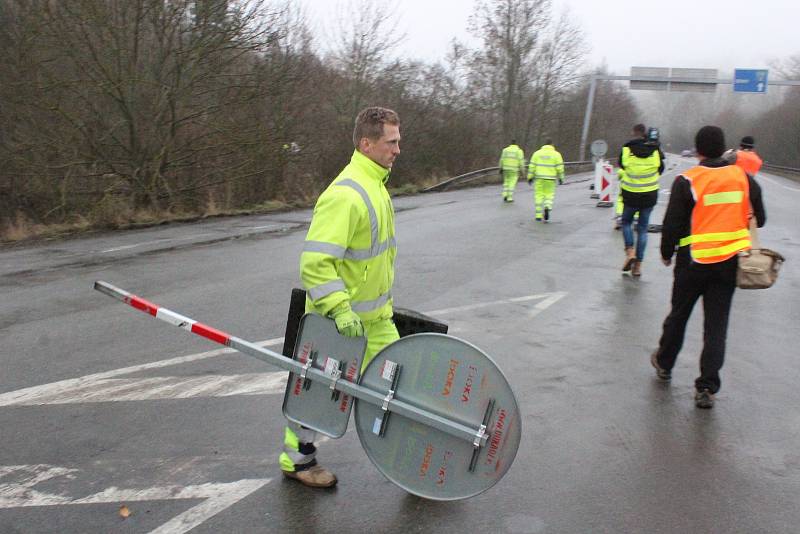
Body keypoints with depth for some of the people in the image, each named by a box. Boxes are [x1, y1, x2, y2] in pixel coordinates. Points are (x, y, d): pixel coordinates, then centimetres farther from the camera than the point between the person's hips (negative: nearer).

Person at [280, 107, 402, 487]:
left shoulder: (375, 185, 9)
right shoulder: (345, 195, -25)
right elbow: (315, 261, -30)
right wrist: (340, 310, -32)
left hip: (375, 318, 9)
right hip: (338, 322, -9)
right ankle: (297, 459, 28)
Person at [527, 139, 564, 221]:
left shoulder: (537, 153, 3)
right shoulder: (556, 154, -1)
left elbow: (532, 166, 0)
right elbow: (560, 167, -3)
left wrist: (530, 177, 5)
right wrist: (561, 178, 7)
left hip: (539, 178, 1)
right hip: (550, 179, -1)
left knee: (539, 195, 7)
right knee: (549, 195, 11)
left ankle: (538, 215, 3)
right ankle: (547, 207, -17)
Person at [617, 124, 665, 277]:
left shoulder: (626, 150, -8)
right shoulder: (655, 150, -5)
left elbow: (621, 171, 3)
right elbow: (660, 169, 10)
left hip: (630, 195, -2)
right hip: (650, 195, 2)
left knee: (626, 222, 19)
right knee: (643, 228, 10)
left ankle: (630, 251, -3)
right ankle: (638, 265, 10)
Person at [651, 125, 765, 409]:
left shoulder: (687, 181, -11)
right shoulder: (744, 178, 0)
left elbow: (672, 224, -9)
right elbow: (759, 219, 8)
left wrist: (667, 254, 6)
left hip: (694, 261, -2)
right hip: (730, 262, 2)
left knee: (678, 314, 17)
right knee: (717, 324, 6)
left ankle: (664, 363, 36)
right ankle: (707, 388, 3)